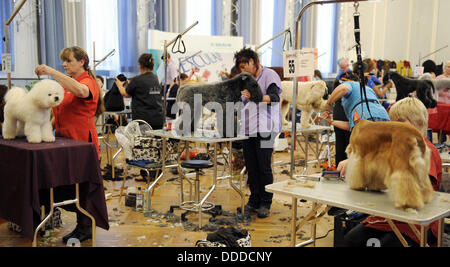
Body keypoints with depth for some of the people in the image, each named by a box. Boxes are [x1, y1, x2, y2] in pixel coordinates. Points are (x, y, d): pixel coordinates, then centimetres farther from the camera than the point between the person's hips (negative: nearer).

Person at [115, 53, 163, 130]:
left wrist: (119, 85, 26)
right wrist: (129, 84, 34)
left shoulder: (137, 80, -9)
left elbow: (126, 94, 6)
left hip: (143, 119, -5)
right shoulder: (156, 79, 9)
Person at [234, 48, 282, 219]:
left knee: (264, 167, -4)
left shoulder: (269, 75, -2)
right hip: (249, 130, 7)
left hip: (265, 129, -7)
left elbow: (275, 97, -18)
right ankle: (254, 201, 16)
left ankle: (265, 203, 6)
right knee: (251, 167, 7)